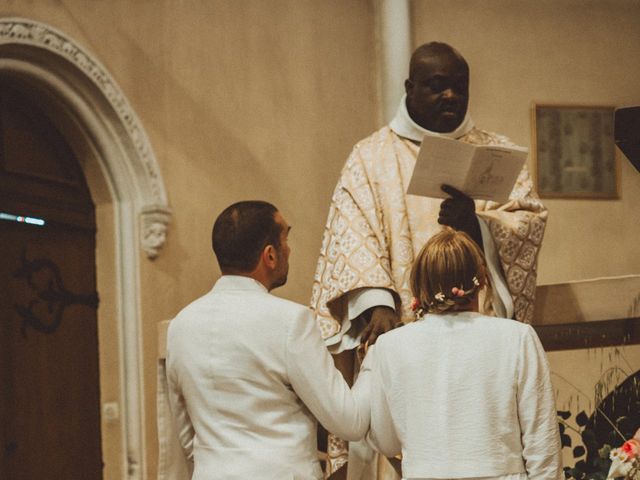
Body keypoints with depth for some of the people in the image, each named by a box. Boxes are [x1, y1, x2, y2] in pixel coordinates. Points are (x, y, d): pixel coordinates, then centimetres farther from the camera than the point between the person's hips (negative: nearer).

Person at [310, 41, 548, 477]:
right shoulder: (371, 158, 10)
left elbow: (531, 220, 1)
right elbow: (352, 241, -2)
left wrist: (478, 224, -20)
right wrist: (376, 304, -19)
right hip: (403, 339, -1)